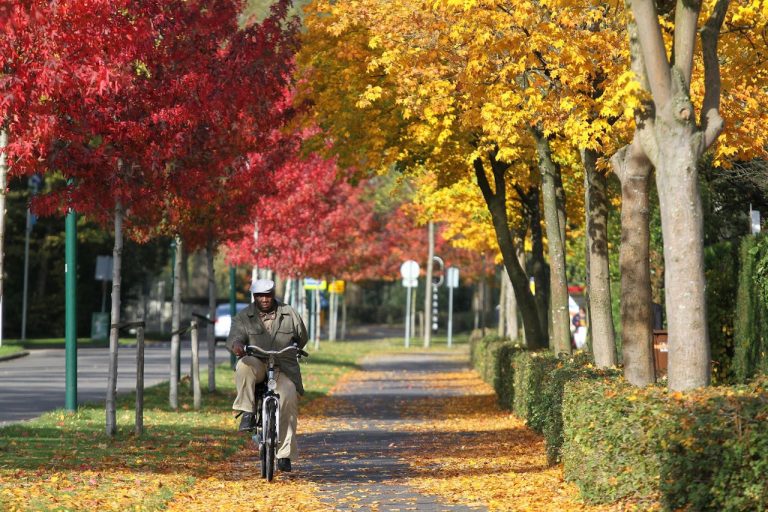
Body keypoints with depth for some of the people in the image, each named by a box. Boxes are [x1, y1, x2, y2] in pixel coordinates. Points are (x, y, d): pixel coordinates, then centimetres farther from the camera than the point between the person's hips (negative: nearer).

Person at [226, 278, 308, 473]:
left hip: (283, 369, 0)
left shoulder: (289, 315, 10)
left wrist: (290, 352, 8)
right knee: (244, 365, -37)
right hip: (257, 365, 0)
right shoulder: (244, 317, 6)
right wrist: (237, 345, -34)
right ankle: (247, 413, -29)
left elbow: (302, 338, 22)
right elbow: (234, 336, -11)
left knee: (288, 399, -24)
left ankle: (285, 454, -16)